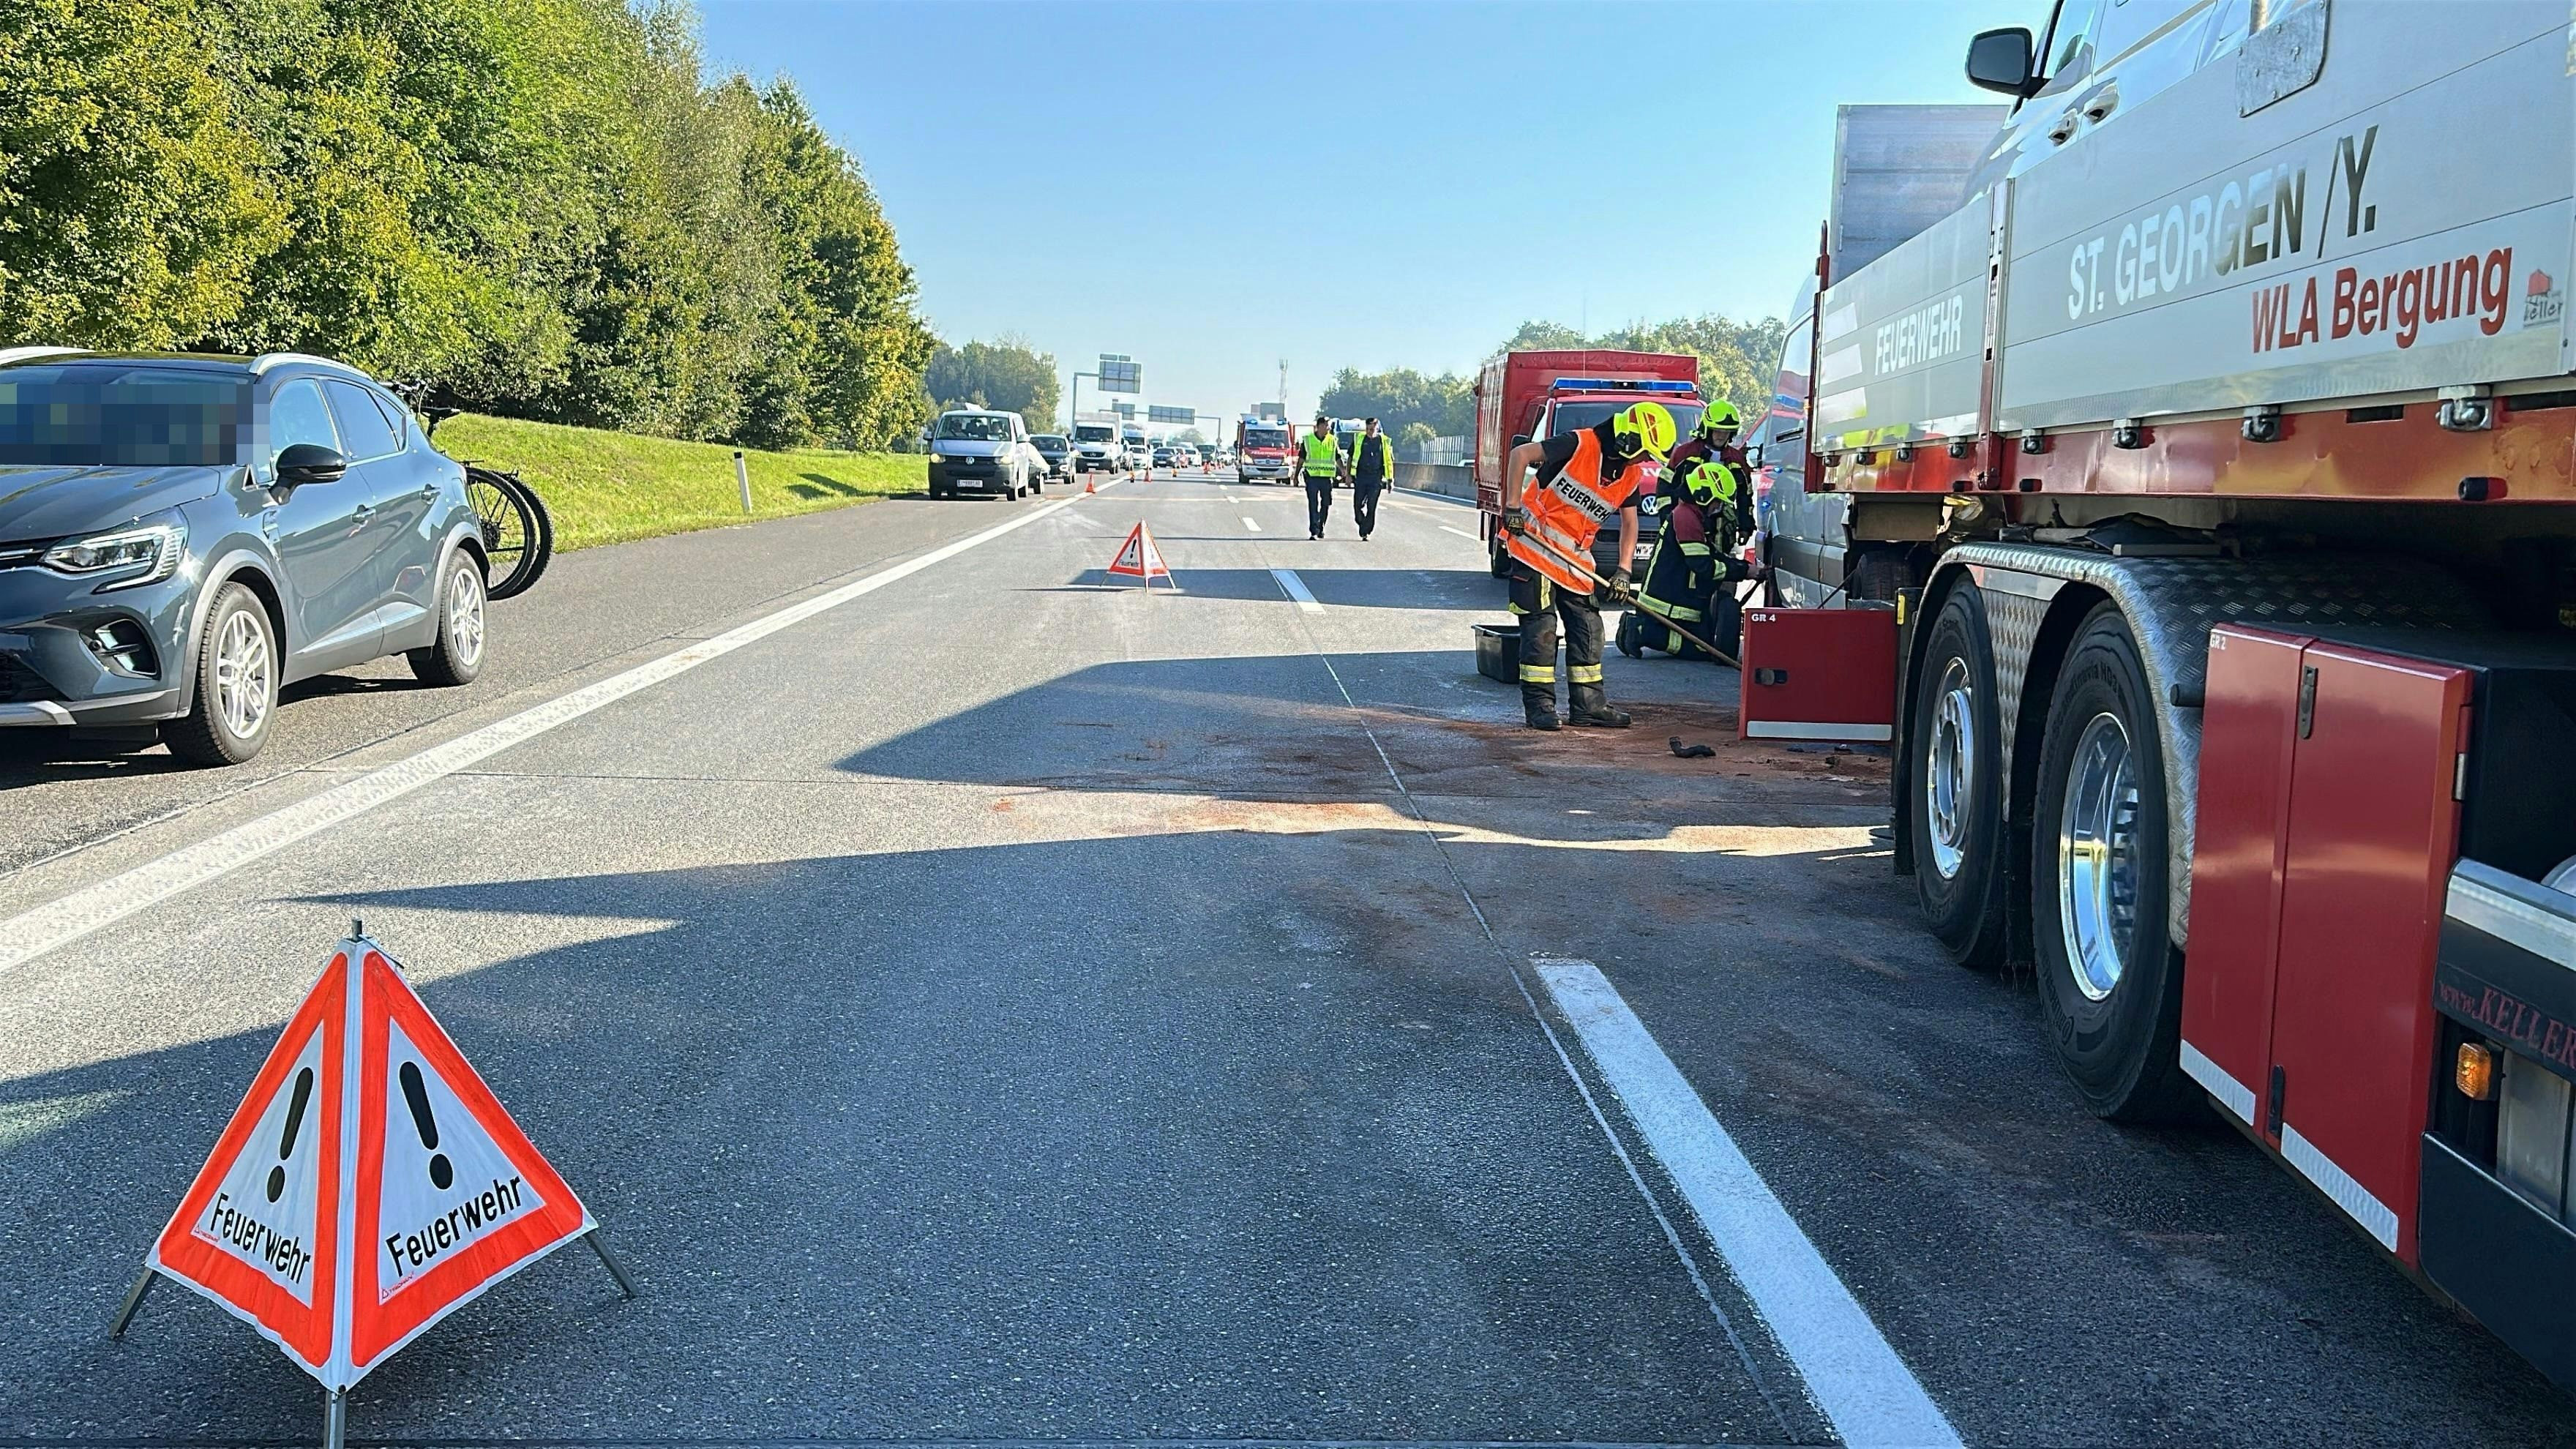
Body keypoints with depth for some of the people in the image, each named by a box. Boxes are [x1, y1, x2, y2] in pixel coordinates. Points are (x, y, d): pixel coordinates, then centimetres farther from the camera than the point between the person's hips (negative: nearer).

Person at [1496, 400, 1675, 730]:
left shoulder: (1631, 475, 4)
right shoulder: (1579, 445, -18)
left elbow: (1629, 522, 13)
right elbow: (1519, 454, -18)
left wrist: (1623, 570, 1)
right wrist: (1513, 506, -22)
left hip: (1574, 559, 7)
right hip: (1534, 543, -7)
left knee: (1587, 627, 6)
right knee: (1541, 625, -7)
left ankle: (1588, 703, 14)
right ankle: (1539, 704, -1)